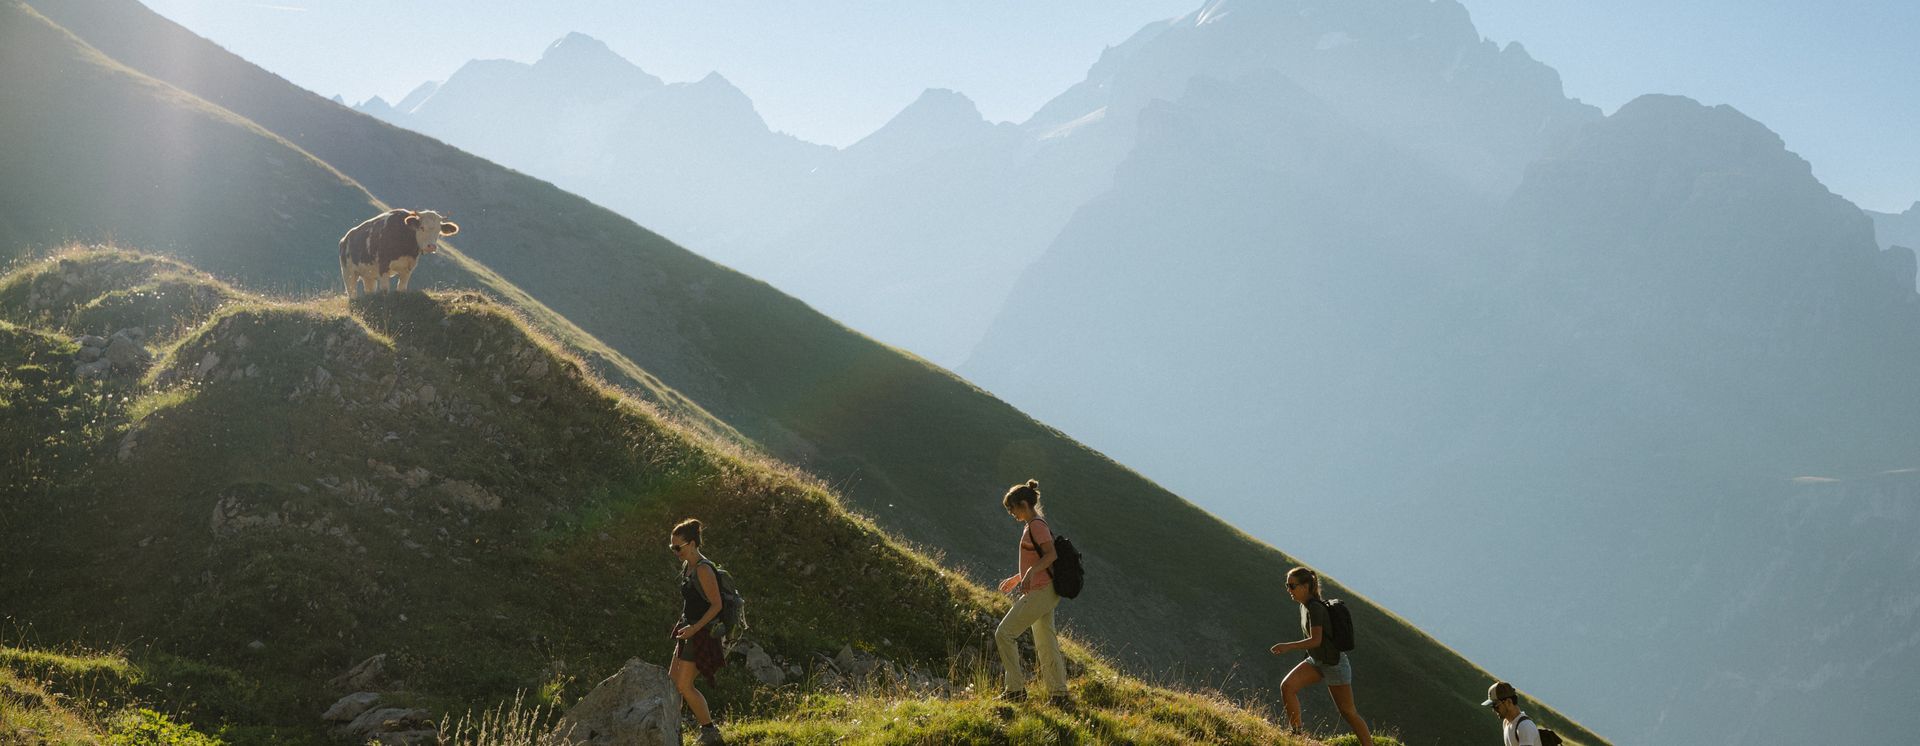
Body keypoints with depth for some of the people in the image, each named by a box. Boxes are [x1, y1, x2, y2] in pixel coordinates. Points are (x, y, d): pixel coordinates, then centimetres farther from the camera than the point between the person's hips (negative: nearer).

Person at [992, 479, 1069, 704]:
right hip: (1044, 593, 10)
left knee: (1004, 633, -7)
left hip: (1039, 592, -10)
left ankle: (1015, 689, -6)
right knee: (1045, 645, 13)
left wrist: (1030, 573, -37)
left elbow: (1051, 554, -25)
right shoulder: (1034, 525, 17)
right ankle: (1058, 694, 15)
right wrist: (1017, 578, 27)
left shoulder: (1036, 525, -13)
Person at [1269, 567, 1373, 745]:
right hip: (1316, 661, 8)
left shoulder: (1315, 608, -23)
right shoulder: (1304, 606, 4)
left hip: (1334, 664, -8)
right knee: (1287, 686, -14)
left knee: (1349, 713, 2)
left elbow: (1315, 640, -31)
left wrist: (1288, 646, -33)